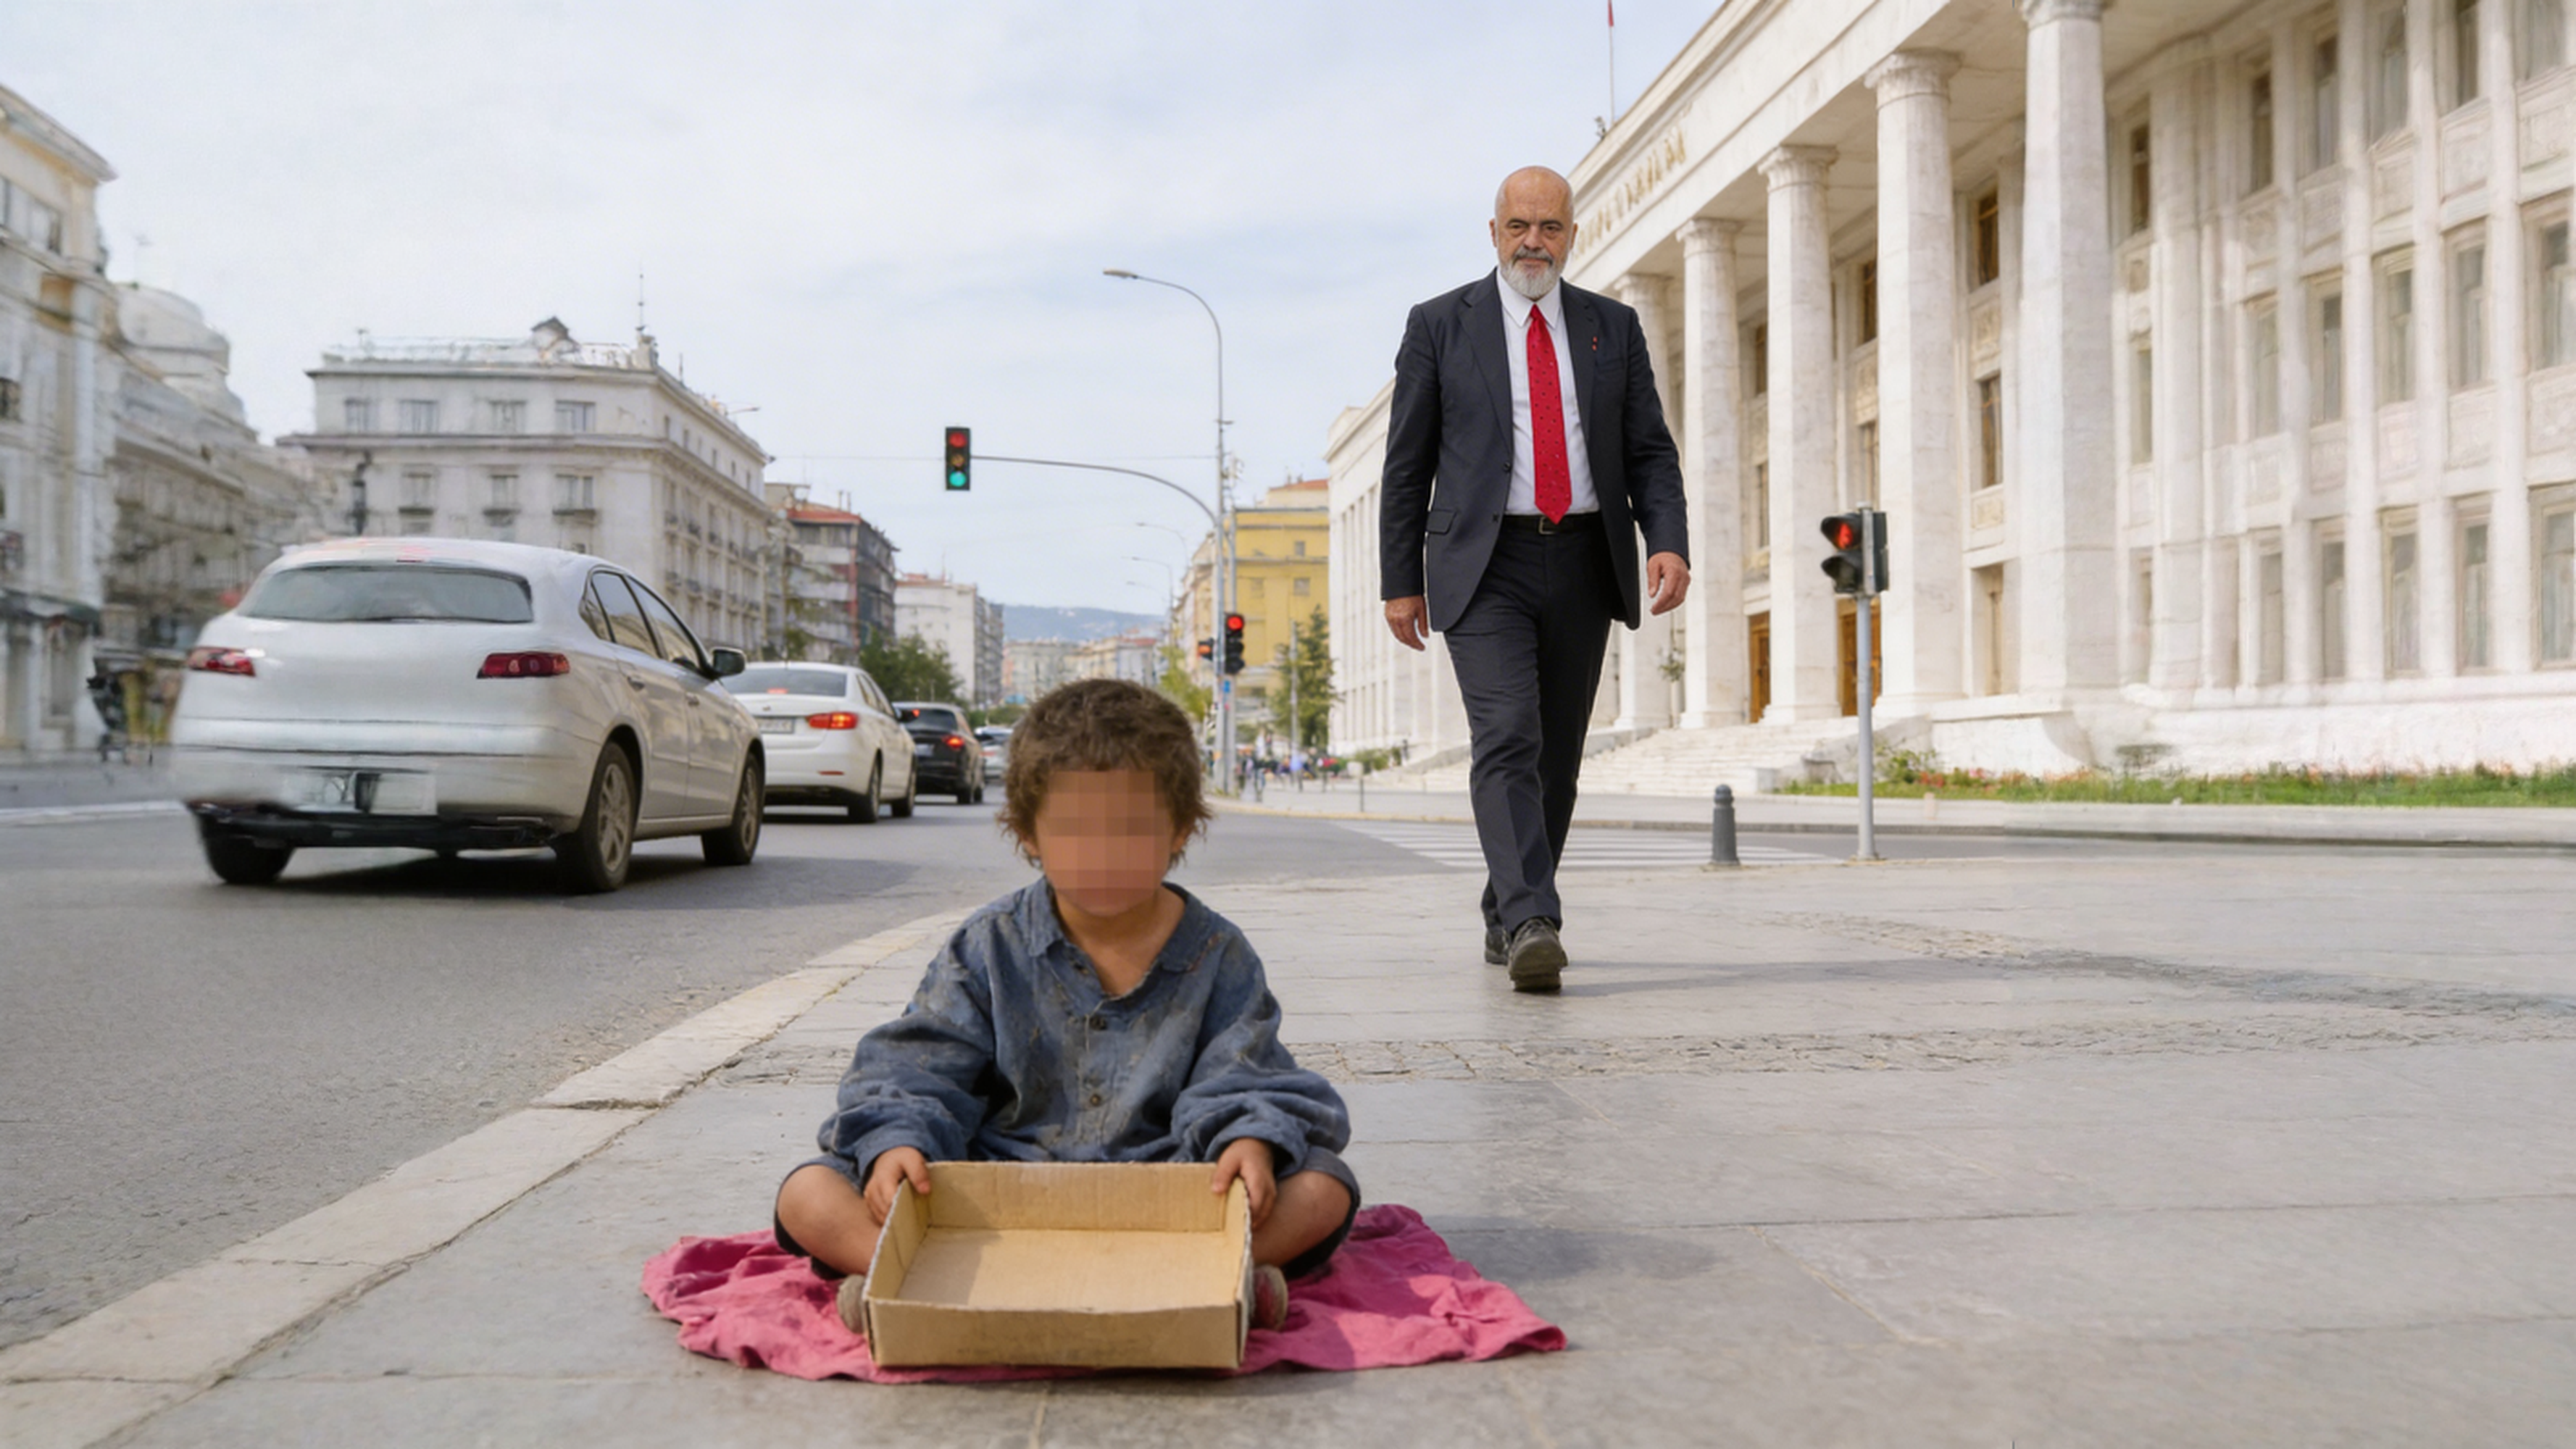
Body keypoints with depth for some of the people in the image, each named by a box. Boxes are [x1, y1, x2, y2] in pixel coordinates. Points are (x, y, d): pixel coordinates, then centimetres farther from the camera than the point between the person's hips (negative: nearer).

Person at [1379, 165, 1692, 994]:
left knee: (1558, 753, 9)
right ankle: (1531, 925, -25)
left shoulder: (1614, 329, 12)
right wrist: (1400, 579, 1)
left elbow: (1650, 450, 8)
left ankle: (1505, 920, 24)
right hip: (1485, 566, -3)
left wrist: (1668, 542, -9)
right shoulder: (1440, 326, 4)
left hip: (1584, 563, 4)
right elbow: (1407, 464, 5)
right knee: (1507, 739, -18)